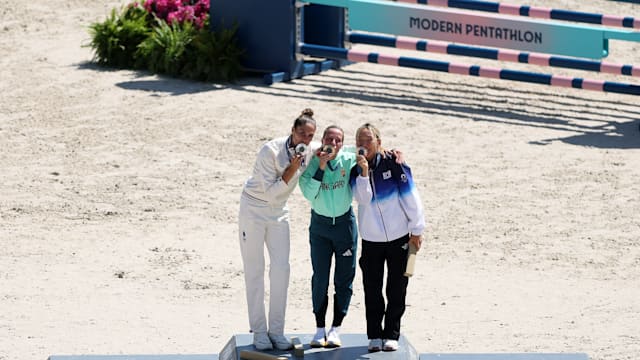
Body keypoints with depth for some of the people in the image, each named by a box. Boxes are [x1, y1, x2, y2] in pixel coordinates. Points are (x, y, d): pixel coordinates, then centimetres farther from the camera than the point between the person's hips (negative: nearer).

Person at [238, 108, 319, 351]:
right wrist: (291, 169, -34)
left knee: (281, 269, -3)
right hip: (253, 209, -5)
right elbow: (270, 191, -24)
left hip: (279, 212, 5)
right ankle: (259, 331, 4)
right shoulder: (270, 151, -25)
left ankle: (276, 331, 3)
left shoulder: (310, 151, -8)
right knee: (254, 271, -1)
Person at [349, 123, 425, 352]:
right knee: (372, 290, 3)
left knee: (397, 290, 4)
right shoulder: (356, 172, 1)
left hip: (399, 238, -2)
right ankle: (374, 336, 12)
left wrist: (417, 230, -2)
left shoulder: (393, 164, -7)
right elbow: (363, 199, -16)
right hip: (371, 240, 2)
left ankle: (391, 334, 14)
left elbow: (411, 198, -4)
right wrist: (364, 172, -24)